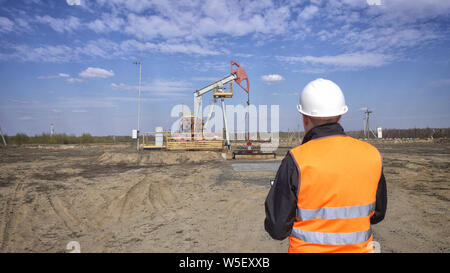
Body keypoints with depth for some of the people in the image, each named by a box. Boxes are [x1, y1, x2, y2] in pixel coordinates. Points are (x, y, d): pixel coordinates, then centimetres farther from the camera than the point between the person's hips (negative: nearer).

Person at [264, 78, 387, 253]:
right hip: (358, 247, 4)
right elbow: (377, 214, 6)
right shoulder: (372, 155, -8)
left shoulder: (296, 161, -21)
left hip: (308, 248, -3)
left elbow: (277, 229, -16)